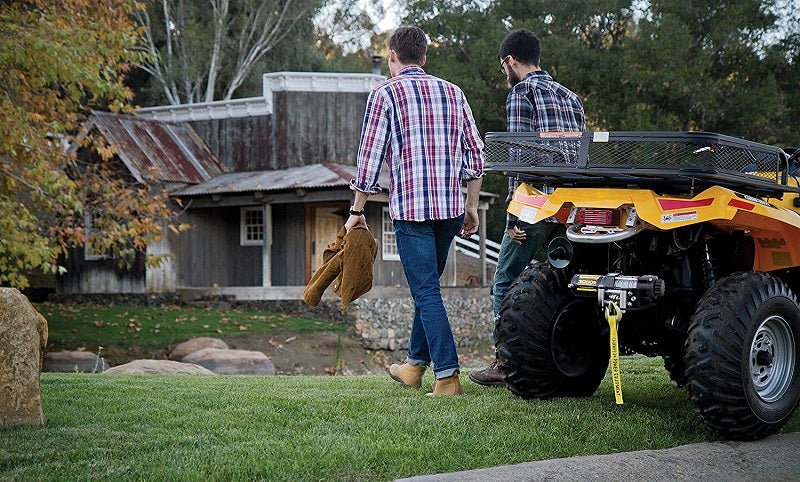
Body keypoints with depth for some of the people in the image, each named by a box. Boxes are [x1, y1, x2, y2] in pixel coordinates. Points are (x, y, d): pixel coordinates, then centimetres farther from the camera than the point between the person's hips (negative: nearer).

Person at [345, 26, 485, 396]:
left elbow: (370, 155, -6)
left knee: (426, 291, -4)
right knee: (427, 285, 19)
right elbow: (475, 153, 11)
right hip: (451, 207, 5)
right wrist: (471, 206, 17)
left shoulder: (385, 93, -2)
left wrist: (357, 211, 1)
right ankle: (415, 364, 29)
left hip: (410, 208, -5)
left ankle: (447, 375, -10)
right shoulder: (452, 92, 13)